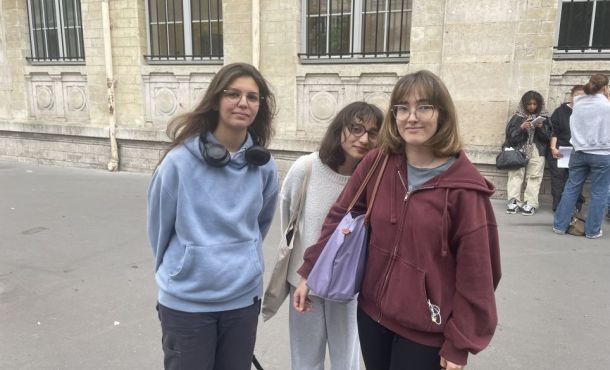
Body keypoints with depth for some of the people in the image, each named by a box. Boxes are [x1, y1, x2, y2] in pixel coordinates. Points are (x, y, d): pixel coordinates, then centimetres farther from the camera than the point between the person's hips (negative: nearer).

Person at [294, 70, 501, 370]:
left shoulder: (463, 185, -16)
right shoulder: (377, 163, -5)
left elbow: (474, 270, -11)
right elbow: (339, 216, 5)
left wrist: (459, 344, -7)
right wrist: (309, 272, 4)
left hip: (425, 328, -3)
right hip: (372, 311, 4)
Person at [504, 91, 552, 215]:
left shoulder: (543, 118, 10)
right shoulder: (517, 117, 6)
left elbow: (548, 137, 7)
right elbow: (510, 135, 0)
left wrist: (540, 128, -10)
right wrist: (521, 128, -14)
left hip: (537, 152, 1)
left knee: (534, 177, -5)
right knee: (515, 175, -8)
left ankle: (530, 203, -6)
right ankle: (513, 201, -7)